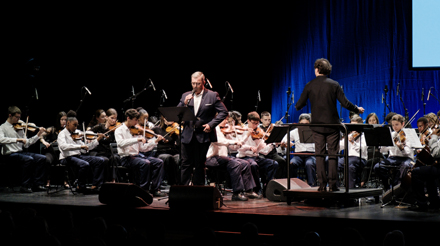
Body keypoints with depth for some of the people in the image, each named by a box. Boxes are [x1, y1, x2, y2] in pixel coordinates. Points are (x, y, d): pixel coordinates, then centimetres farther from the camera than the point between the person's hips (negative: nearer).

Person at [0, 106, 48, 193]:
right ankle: (25, 186, -22)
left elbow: (26, 144, 12)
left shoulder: (19, 128, 15)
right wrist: (17, 139, -27)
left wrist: (38, 134, 5)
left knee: (42, 158, -12)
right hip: (10, 154, -6)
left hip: (21, 152, 6)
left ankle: (37, 184, -8)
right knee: (29, 159, -32)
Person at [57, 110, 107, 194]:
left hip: (79, 156, 8)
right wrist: (80, 146, -29)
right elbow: (63, 146, -25)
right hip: (67, 158, -7)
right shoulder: (62, 134, -3)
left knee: (101, 161, -7)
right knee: (85, 164, -35)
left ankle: (95, 185, -6)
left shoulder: (76, 135, 18)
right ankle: (81, 187, -13)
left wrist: (97, 139, 9)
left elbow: (85, 148, 15)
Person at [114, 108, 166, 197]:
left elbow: (142, 148, 11)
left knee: (159, 162, -10)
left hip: (137, 156, 7)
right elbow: (120, 143, -25)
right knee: (145, 163, -32)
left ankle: (155, 189, -8)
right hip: (126, 158, -7)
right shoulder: (119, 130, -2)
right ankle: (144, 190, -20)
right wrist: (137, 139, -31)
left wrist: (155, 141, 0)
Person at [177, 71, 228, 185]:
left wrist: (211, 124, -12)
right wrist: (185, 103, -13)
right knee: (185, 164, 1)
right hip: (187, 135, 2)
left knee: (200, 165, 6)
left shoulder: (213, 96, 1)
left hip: (203, 136, -2)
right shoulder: (185, 96, 11)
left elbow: (223, 112, -2)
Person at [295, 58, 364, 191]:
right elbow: (345, 103, -8)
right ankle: (333, 184, 2)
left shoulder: (309, 85, -2)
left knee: (319, 154, 7)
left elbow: (299, 105, 2)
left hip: (317, 125, 1)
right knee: (333, 154, 4)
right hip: (332, 124, -1)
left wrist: (296, 106, 26)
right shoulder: (334, 84, -5)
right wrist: (357, 109, 10)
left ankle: (322, 184, 3)